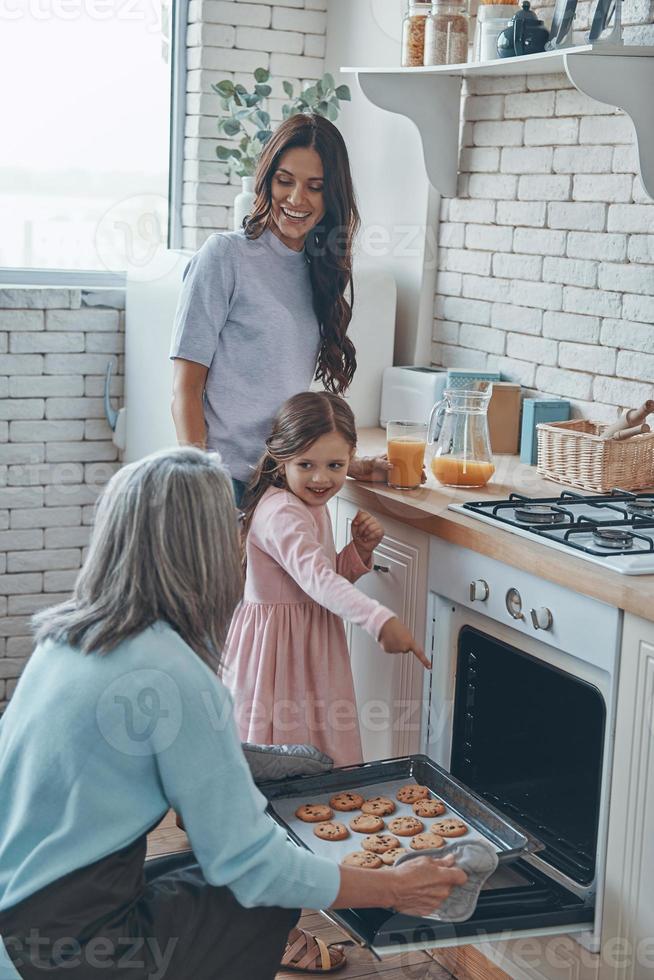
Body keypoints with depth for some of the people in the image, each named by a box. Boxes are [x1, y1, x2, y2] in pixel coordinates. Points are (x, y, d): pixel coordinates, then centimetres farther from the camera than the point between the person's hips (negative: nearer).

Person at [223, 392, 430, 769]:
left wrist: (359, 551, -1)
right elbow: (315, 578, -37)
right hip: (280, 647, -9)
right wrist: (380, 620, -46)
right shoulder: (282, 512, -22)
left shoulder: (312, 506, 9)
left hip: (312, 646, 9)